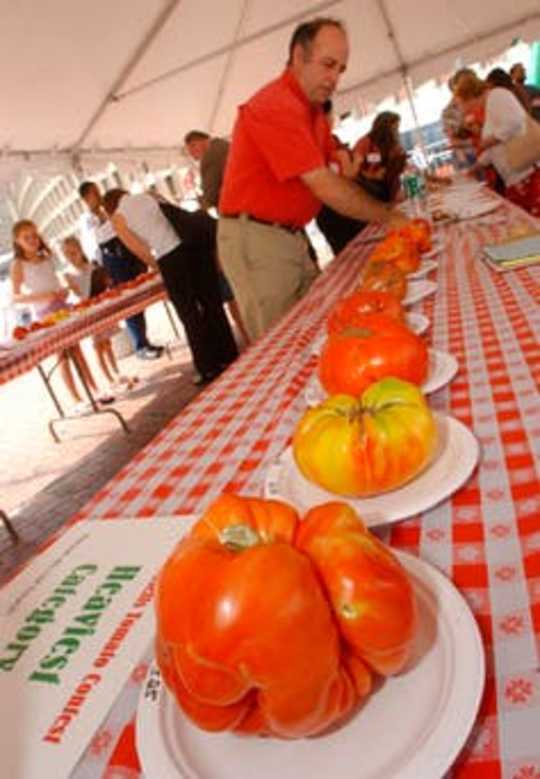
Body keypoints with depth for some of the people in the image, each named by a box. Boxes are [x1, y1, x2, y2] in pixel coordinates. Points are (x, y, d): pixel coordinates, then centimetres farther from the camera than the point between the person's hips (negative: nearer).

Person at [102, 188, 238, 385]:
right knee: (211, 303, 13)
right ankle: (229, 357, 23)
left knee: (189, 315, 5)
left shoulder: (117, 218, 13)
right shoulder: (148, 196, 23)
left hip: (169, 258, -4)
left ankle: (209, 368, 11)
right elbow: (179, 217, 20)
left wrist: (158, 267, 19)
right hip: (192, 244, 4)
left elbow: (139, 250, 6)